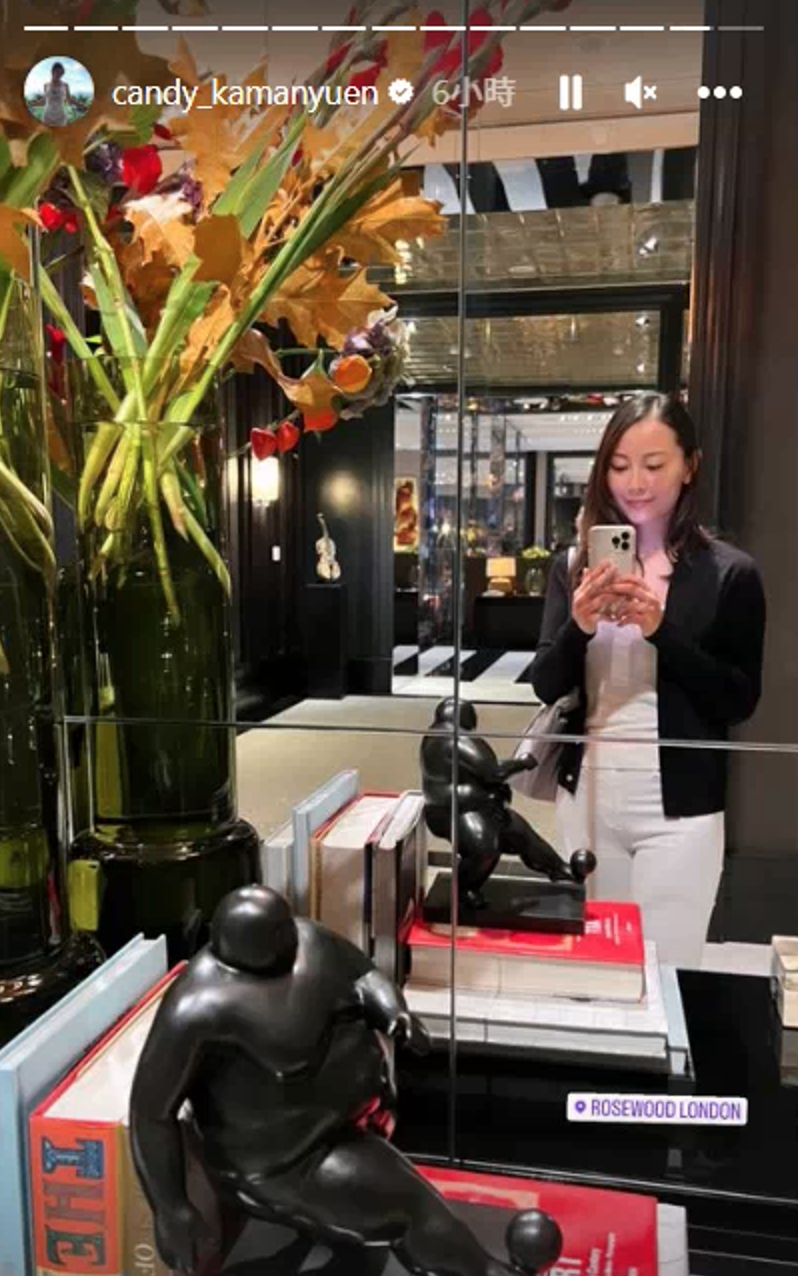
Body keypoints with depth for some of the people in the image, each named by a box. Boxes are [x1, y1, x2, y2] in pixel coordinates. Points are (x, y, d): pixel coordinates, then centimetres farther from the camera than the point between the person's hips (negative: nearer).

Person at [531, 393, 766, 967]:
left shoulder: (729, 573, -6)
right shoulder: (575, 565, 2)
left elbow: (740, 701, -7)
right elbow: (546, 687, 1)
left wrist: (661, 630, -20)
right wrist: (579, 626, -19)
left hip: (677, 809, -3)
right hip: (586, 795, 3)